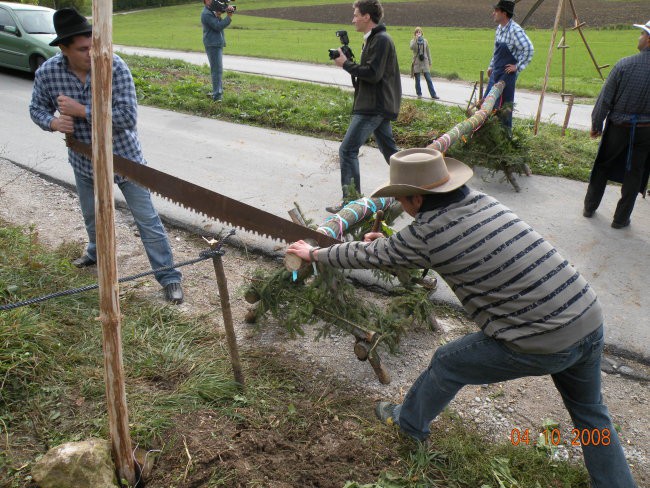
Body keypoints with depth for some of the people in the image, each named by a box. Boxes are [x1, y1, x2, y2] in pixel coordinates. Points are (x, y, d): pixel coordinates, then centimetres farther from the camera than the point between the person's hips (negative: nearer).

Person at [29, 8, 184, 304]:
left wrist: (81, 110, -31)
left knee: (147, 218, -1)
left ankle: (169, 276, 10)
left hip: (124, 156, -4)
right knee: (91, 214, 26)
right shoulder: (46, 73, -13)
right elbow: (37, 109, 3)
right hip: (84, 160, 4)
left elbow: (128, 116, -30)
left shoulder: (114, 66, -24)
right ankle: (97, 252, 56)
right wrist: (52, 122, -20)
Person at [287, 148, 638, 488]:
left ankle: (408, 424, 41)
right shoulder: (480, 200, 6)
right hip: (589, 317, 6)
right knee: (590, 413, 29)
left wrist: (313, 253, 17)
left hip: (540, 345, -6)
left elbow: (366, 256, 0)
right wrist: (387, 242, 30)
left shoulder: (425, 235, -15)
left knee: (447, 364, 17)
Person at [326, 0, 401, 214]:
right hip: (379, 105, 11)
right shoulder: (373, 39, 18)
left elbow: (372, 74, -22)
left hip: (374, 107, -11)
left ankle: (351, 200, -9)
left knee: (347, 149, -12)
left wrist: (346, 64, -14)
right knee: (388, 149, 18)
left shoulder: (381, 40, -14)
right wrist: (349, 61, 6)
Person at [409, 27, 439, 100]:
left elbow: (428, 52, 10)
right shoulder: (413, 41, 0)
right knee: (417, 79, 6)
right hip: (416, 63, -1)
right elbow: (412, 48, -23)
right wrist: (416, 39, -27)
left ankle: (433, 94, 0)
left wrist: (430, 63, 10)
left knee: (428, 79, -2)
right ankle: (419, 94, 19)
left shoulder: (425, 41, 5)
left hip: (425, 62, 1)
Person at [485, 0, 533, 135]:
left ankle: (506, 131, 11)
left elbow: (529, 49, -25)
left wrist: (518, 67, -20)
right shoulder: (499, 28, 10)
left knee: (505, 103, -1)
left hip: (507, 74, -9)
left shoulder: (515, 30, -18)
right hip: (496, 72, 9)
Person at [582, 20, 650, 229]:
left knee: (602, 165, 18)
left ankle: (589, 207, 30)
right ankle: (621, 218, 19)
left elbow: (605, 99, -11)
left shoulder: (624, 65, -15)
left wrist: (596, 124, 2)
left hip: (619, 126, -1)